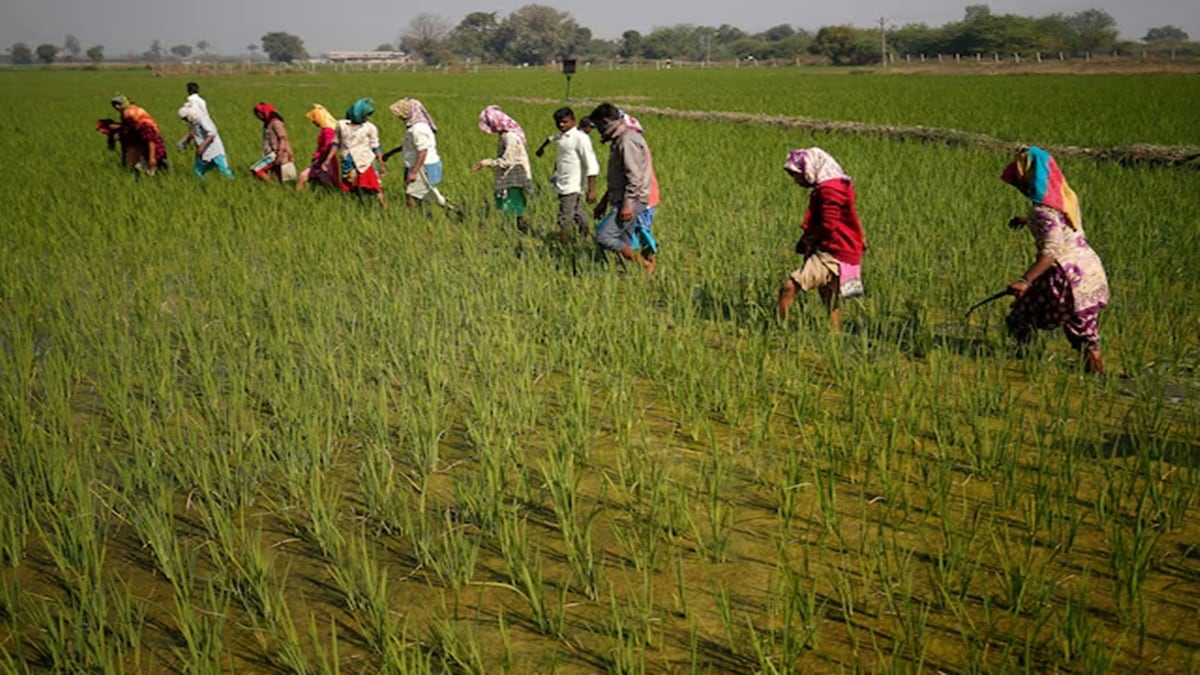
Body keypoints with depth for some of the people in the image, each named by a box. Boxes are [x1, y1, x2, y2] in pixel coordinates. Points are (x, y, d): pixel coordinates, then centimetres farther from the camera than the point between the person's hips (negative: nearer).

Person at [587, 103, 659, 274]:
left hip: (635, 201, -10)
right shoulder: (619, 139, 19)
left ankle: (642, 265, -10)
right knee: (624, 245, 10)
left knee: (604, 236, -16)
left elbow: (635, 176, -22)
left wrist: (628, 204, -26)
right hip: (624, 200, 10)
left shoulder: (628, 140, -15)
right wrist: (604, 201, 25)